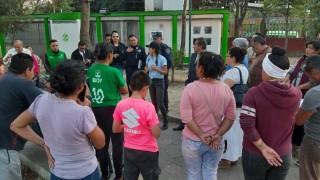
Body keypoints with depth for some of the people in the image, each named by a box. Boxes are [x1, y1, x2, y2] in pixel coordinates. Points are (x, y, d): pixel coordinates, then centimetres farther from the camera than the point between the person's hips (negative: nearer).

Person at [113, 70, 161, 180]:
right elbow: (157, 134, -17)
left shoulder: (121, 104, -8)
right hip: (147, 152, -4)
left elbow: (115, 129, 1)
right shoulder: (148, 107, -22)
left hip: (129, 151, 4)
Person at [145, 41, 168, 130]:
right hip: (151, 81, 6)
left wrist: (156, 68, -21)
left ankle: (165, 122, 9)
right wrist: (147, 69, -4)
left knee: (160, 104, -7)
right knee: (154, 103, 12)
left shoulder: (162, 59, -11)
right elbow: (146, 69, 18)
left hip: (159, 82, -5)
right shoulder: (148, 58, 5)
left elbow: (165, 72, -10)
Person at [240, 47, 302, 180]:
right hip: (283, 155, 3)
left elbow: (246, 124, -24)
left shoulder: (254, 93, -20)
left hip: (254, 154, -2)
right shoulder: (297, 94, -8)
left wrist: (262, 148, -16)